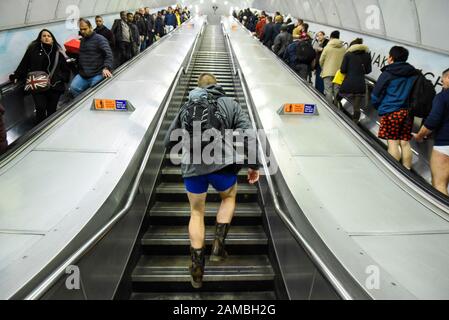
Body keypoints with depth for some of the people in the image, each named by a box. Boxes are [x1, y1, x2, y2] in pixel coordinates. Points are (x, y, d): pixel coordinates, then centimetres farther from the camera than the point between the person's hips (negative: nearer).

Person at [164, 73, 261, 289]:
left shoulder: (186, 108, 19)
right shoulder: (230, 104, 11)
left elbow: (168, 141, 24)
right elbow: (249, 135, -1)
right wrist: (254, 165, 3)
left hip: (192, 167, 2)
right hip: (222, 164, -2)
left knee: (197, 212, 20)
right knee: (229, 197, 30)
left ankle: (197, 269, 21)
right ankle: (218, 245, 19)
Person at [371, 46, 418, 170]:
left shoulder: (388, 73, -6)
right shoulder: (413, 73, 10)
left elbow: (376, 94, -4)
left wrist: (379, 107, 12)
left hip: (391, 112, -5)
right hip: (408, 112, 5)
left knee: (393, 142, -2)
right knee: (405, 142, 8)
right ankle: (407, 170, 13)